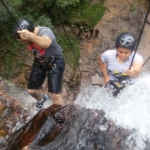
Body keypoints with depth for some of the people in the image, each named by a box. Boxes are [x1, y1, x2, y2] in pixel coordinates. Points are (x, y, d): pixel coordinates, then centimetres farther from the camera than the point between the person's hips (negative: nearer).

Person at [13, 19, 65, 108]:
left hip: (55, 62, -6)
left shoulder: (45, 32, -32)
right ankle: (41, 99, 46)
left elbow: (45, 44, -58)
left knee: (55, 95, -13)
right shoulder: (27, 37, -11)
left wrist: (30, 36, -75)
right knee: (31, 91, 10)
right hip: (39, 63, 6)